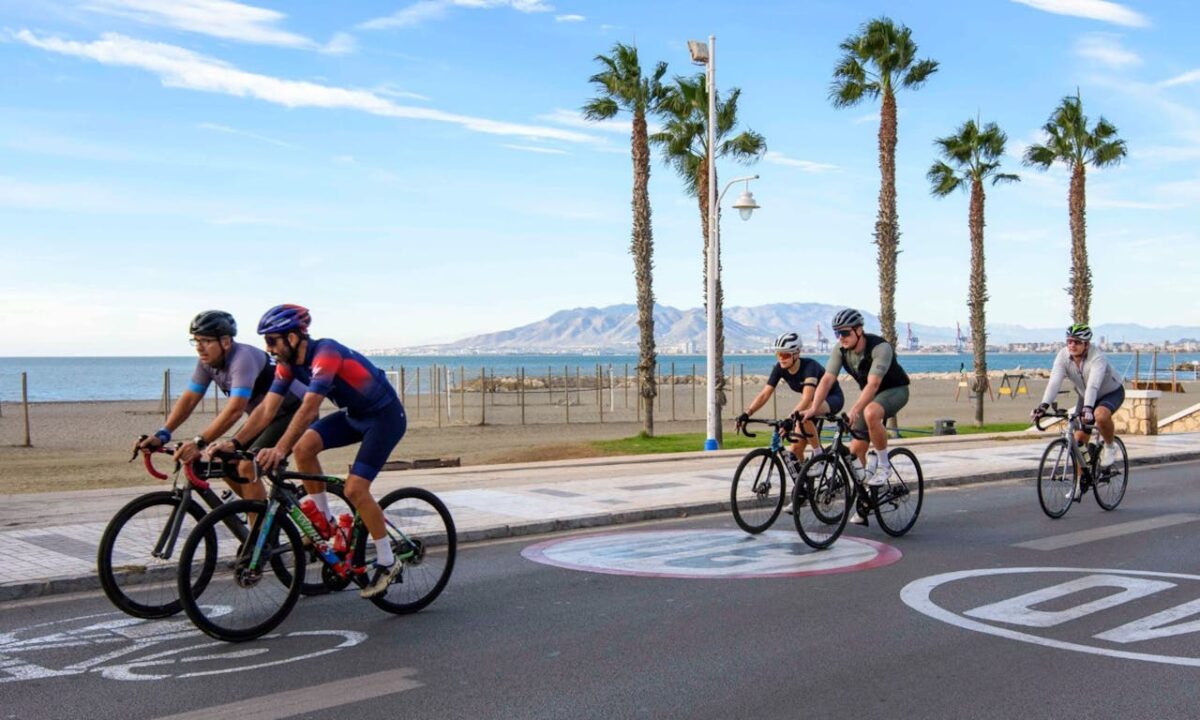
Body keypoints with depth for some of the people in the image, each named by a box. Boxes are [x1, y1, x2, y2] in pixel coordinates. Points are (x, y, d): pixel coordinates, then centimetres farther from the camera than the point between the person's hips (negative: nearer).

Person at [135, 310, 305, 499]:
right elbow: (189, 399, -5)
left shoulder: (242, 358, -29)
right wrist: (162, 434, -18)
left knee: (247, 468, -21)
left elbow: (235, 409, -38)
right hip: (263, 417, 9)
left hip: (293, 412, -9)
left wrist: (199, 442, -45)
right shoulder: (207, 361, -3)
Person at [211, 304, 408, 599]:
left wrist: (280, 449, -47)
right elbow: (266, 409, -6)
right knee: (304, 447, -11)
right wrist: (233, 442, -16)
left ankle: (387, 562, 0)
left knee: (355, 489, -14)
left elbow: (309, 408, -40)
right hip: (354, 414, 8)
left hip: (386, 416, -8)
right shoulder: (288, 363, -4)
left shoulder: (325, 353, -29)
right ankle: (325, 522, 4)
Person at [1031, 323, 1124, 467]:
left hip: (1111, 392, -5)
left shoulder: (1097, 357, -33)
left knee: (1101, 415, -36)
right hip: (1085, 396, 5)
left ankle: (1109, 448, -8)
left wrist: (1087, 408, -61)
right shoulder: (1063, 356, -21)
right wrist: (1044, 405, -46)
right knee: (1079, 439, -3)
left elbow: (1093, 385, -47)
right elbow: (1054, 381, -31)